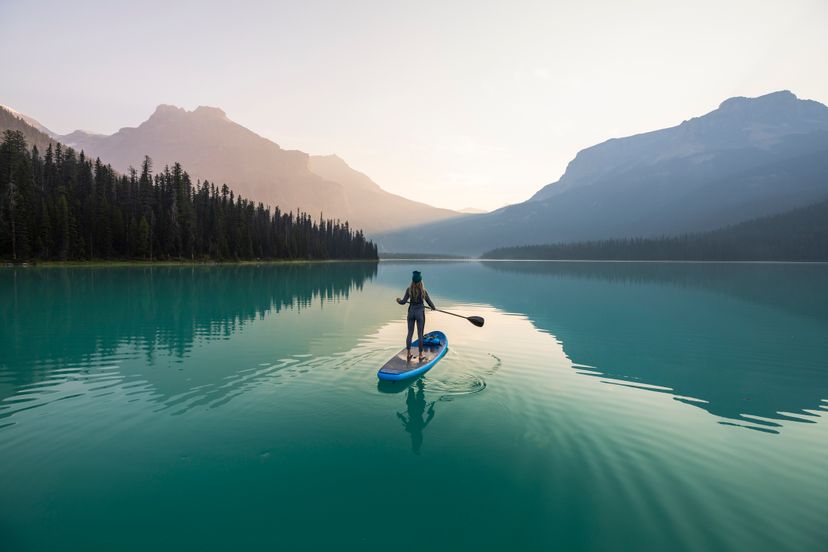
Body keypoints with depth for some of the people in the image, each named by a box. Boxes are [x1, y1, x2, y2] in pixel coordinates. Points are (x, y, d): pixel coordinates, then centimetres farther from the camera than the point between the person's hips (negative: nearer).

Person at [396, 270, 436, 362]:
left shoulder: (409, 289, -8)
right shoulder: (423, 291, -13)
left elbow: (403, 302, -6)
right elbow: (429, 302, -2)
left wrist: (398, 300, 16)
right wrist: (434, 308, 20)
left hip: (411, 312, 2)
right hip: (420, 313, -2)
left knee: (410, 333, 12)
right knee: (420, 334, 5)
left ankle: (409, 354, 16)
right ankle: (420, 355, 11)